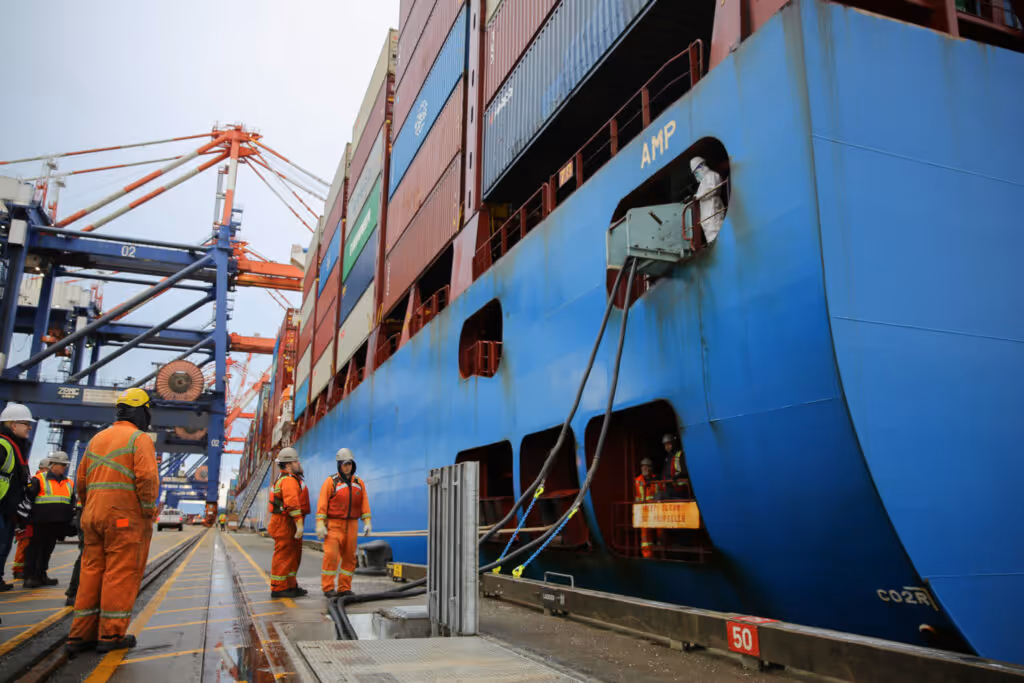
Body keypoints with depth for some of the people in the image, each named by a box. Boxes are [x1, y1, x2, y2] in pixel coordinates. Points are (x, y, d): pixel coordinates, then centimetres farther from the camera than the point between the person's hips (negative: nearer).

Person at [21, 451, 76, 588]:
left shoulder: (69, 483, 16)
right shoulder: (39, 479, -3)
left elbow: (72, 503, 23)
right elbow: (29, 497, -6)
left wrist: (72, 520, 18)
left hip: (58, 524, 6)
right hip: (41, 522, -6)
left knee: (48, 550, 13)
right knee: (36, 549, -1)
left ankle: (41, 575, 21)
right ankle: (29, 577, 5)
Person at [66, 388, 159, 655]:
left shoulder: (97, 439, 17)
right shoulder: (139, 439, -6)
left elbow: (81, 481, 19)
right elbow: (147, 477, -18)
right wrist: (149, 510, -7)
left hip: (94, 514, 7)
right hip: (126, 516, -7)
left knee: (91, 572, 11)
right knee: (121, 573, -1)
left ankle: (81, 634, 13)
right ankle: (111, 634, 2)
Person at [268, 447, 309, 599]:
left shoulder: (292, 479, 17)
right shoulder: (289, 480, -17)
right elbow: (292, 503, -26)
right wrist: (299, 523, -28)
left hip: (290, 524, 10)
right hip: (286, 523, -10)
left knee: (294, 555, 14)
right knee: (283, 556, -4)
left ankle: (290, 586, 20)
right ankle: (278, 589, 1)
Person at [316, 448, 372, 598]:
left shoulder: (359, 483, 7)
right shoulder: (331, 481, -6)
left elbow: (364, 504, 4)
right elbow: (322, 503, -11)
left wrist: (367, 523, -5)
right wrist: (320, 524, -19)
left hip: (351, 525, 4)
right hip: (333, 524, -4)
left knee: (349, 557, 3)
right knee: (331, 555, -13)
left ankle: (344, 589, 10)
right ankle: (328, 588, -5)